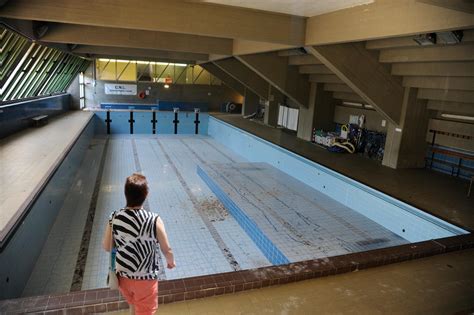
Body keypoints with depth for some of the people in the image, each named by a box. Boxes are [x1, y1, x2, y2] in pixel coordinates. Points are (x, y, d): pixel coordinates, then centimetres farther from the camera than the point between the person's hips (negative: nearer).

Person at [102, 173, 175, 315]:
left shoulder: (114, 218, -16)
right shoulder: (154, 220, -26)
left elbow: (106, 247, -3)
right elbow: (167, 250, -14)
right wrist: (171, 262, 7)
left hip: (123, 275, 4)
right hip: (145, 278, -4)